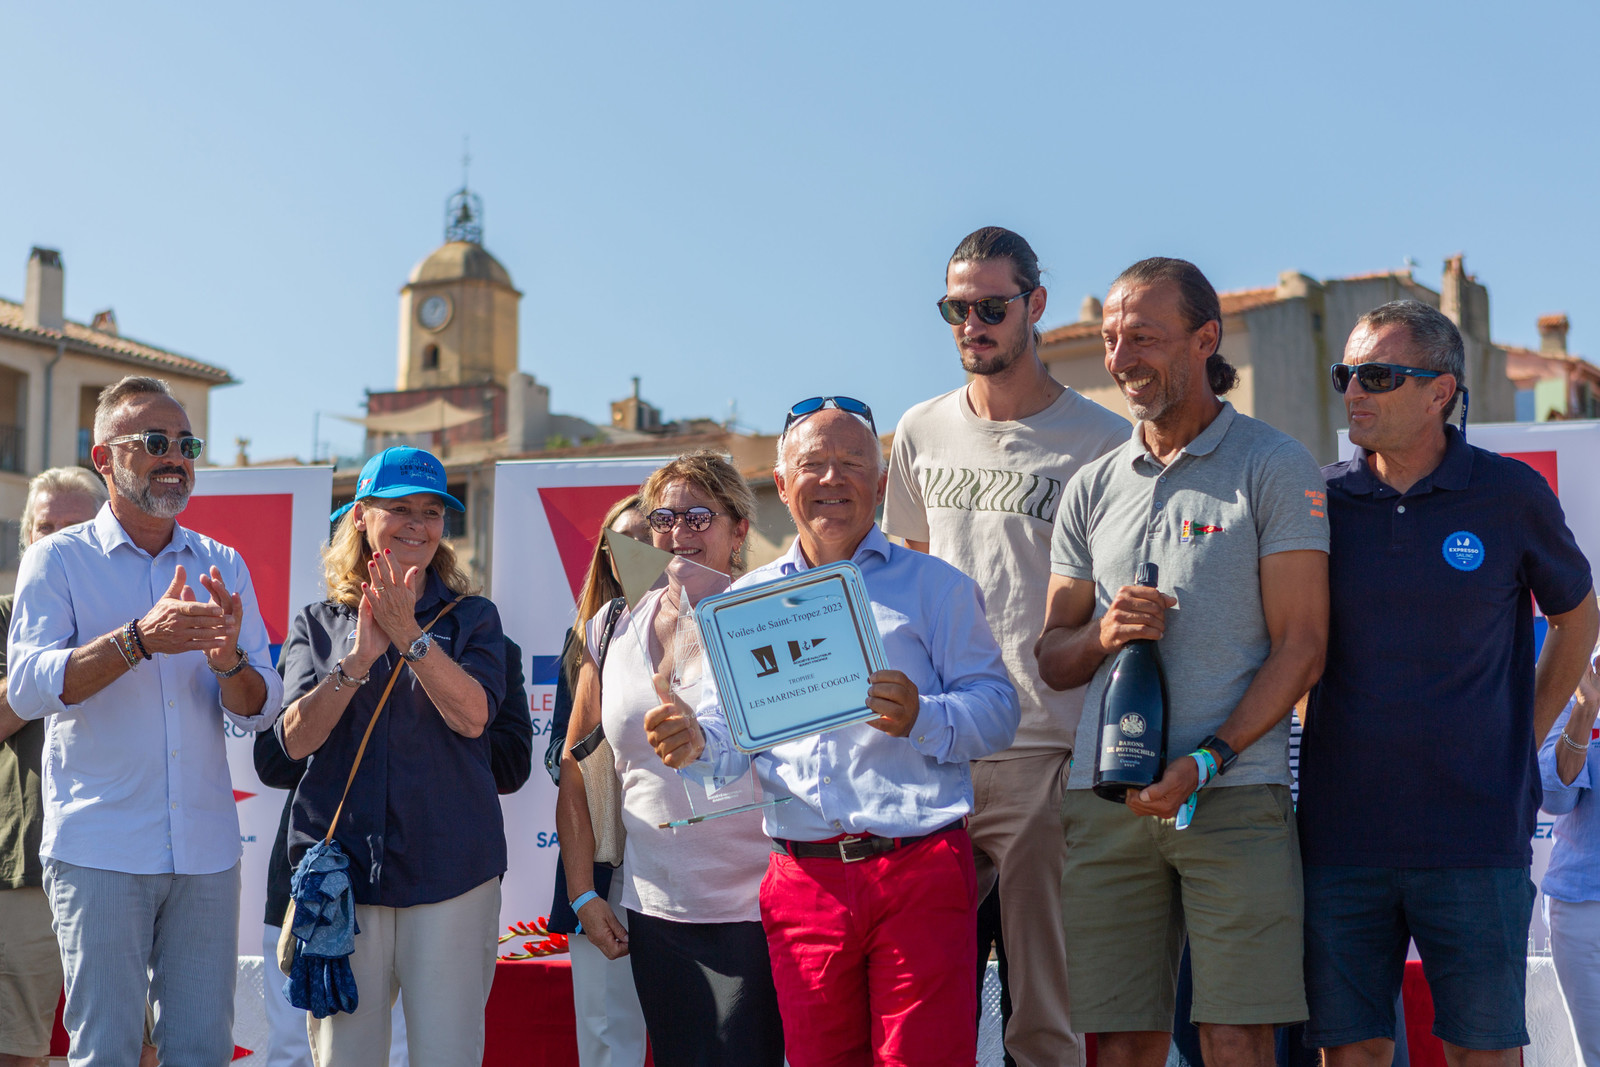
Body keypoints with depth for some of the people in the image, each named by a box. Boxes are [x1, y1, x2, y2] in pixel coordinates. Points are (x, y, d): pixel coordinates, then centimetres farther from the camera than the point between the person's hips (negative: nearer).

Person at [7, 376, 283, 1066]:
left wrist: (227, 659, -17)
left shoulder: (224, 566, 11)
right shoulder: (58, 560, 1)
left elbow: (260, 709, 5)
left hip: (206, 850, 3)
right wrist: (140, 638, -25)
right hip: (98, 847, -3)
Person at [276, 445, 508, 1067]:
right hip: (341, 865, 1)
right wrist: (360, 656, -13)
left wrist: (409, 636, -17)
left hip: (450, 869, -1)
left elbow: (472, 717, -8)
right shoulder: (316, 625, 11)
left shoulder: (472, 619, 8)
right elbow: (295, 738, -1)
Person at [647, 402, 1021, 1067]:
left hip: (922, 869, -3)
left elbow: (997, 709, -1)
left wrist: (921, 718, -20)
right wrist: (695, 743, -10)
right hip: (802, 880, 3)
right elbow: (731, 736, 13)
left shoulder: (935, 586, 7)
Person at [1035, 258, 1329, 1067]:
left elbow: (1300, 647, -3)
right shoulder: (1091, 488, 16)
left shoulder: (1275, 468, 2)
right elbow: (1051, 658, 18)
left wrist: (1206, 761, -14)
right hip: (1103, 794, 4)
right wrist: (1103, 635, -6)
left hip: (1233, 796, -3)